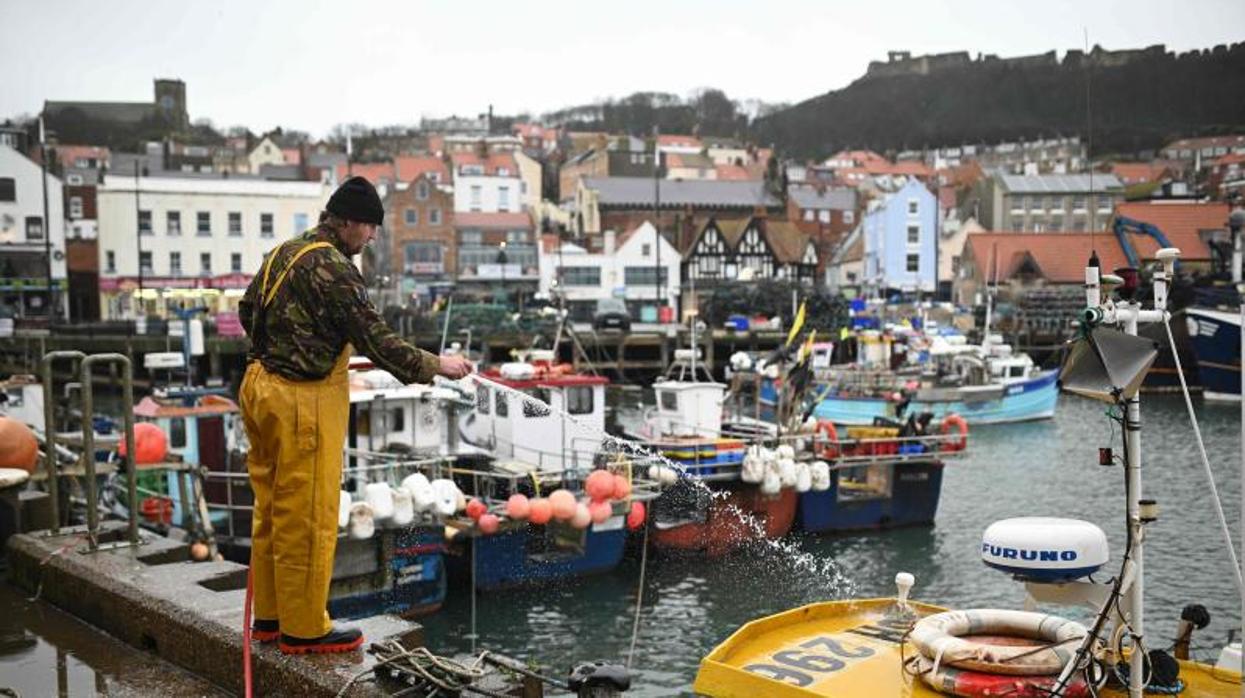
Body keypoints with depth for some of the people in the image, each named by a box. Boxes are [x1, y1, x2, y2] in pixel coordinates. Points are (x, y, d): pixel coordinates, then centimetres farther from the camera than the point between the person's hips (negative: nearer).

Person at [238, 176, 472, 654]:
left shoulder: (284, 252, 11)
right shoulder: (332, 268, -17)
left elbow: (247, 309, 20)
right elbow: (375, 338, -18)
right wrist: (435, 366, -9)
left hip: (260, 385, 10)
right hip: (303, 401, -10)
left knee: (272, 509, 16)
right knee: (307, 519, 0)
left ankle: (269, 614, 27)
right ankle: (304, 628, 9)